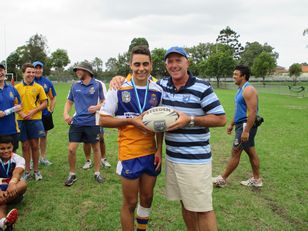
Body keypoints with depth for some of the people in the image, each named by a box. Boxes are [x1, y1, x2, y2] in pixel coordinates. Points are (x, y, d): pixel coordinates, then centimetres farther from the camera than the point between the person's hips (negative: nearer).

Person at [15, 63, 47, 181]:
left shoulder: (38, 87, 2)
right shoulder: (17, 87, 4)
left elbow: (44, 103, 2)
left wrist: (33, 111, -11)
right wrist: (21, 113, -12)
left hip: (35, 119, -1)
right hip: (21, 120, 1)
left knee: (34, 145, 5)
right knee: (25, 146, 8)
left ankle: (36, 171, 18)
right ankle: (27, 171, 19)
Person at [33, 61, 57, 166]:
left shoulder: (47, 82, 5)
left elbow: (53, 98, 12)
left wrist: (51, 110, 3)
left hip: (45, 113, 3)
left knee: (44, 135, 14)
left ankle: (43, 157, 27)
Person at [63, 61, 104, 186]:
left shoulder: (97, 84, -1)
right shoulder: (75, 85, 7)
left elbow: (104, 101, 5)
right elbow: (69, 101, 14)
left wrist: (97, 107, -15)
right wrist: (66, 113, -2)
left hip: (92, 122, -2)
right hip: (76, 122, 2)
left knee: (96, 148, 10)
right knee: (71, 149, -2)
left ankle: (97, 173, 29)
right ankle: (72, 174, 18)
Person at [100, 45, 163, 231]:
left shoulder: (158, 91, 3)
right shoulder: (119, 89, -8)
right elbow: (104, 120, -5)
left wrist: (159, 150, 1)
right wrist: (131, 120, -17)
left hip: (151, 154, 4)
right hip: (129, 154, -3)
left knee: (147, 198, 18)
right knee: (130, 202, 7)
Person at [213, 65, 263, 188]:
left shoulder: (248, 90, -18)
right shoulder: (241, 89, 14)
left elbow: (252, 112, -24)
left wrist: (246, 131, -25)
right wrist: (231, 124, 23)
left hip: (246, 126, -10)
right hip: (241, 125, 10)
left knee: (235, 153, -2)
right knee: (251, 152, 15)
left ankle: (222, 179, 8)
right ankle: (256, 179, 26)